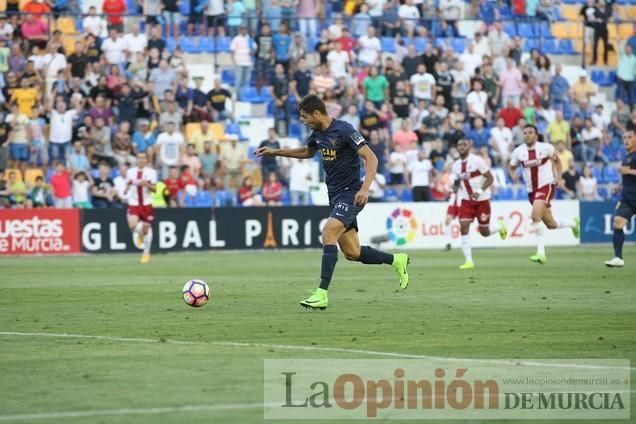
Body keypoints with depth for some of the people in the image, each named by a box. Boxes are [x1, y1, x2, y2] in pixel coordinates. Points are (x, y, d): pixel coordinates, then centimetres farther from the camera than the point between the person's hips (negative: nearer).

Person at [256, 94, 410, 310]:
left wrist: (365, 188, -30)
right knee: (352, 253, 8)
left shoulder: (344, 130, -16)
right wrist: (275, 152, 27)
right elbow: (307, 152, 32)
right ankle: (397, 260, 28)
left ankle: (322, 294, -28)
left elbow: (371, 158, -19)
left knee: (328, 233, -25)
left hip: (350, 194, -9)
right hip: (335, 195, 9)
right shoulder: (318, 133, 9)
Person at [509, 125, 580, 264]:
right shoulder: (518, 152, -1)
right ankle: (573, 223, 44)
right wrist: (513, 175, -10)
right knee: (551, 224, 12)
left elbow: (557, 160, 10)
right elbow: (512, 168, 13)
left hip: (546, 186, -5)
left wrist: (558, 177, -1)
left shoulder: (546, 147, -8)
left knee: (535, 215, -26)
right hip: (531, 190, 5)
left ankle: (541, 252, -19)